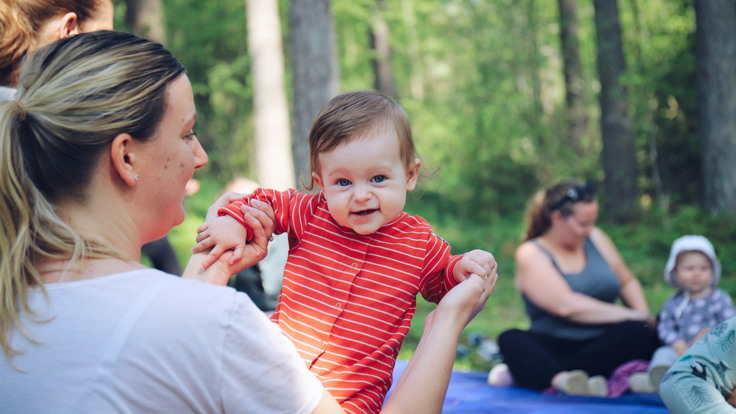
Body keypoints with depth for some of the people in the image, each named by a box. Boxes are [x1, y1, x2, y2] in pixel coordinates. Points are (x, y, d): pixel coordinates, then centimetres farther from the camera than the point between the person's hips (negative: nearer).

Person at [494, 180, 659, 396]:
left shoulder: (595, 238, 14)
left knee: (640, 335, -28)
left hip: (602, 347, 4)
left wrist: (643, 315, 3)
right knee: (511, 340, -32)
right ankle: (564, 380, -62)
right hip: (555, 345, -4)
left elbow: (627, 282, 25)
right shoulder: (530, 254, -4)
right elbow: (565, 305, -18)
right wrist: (629, 314, -15)